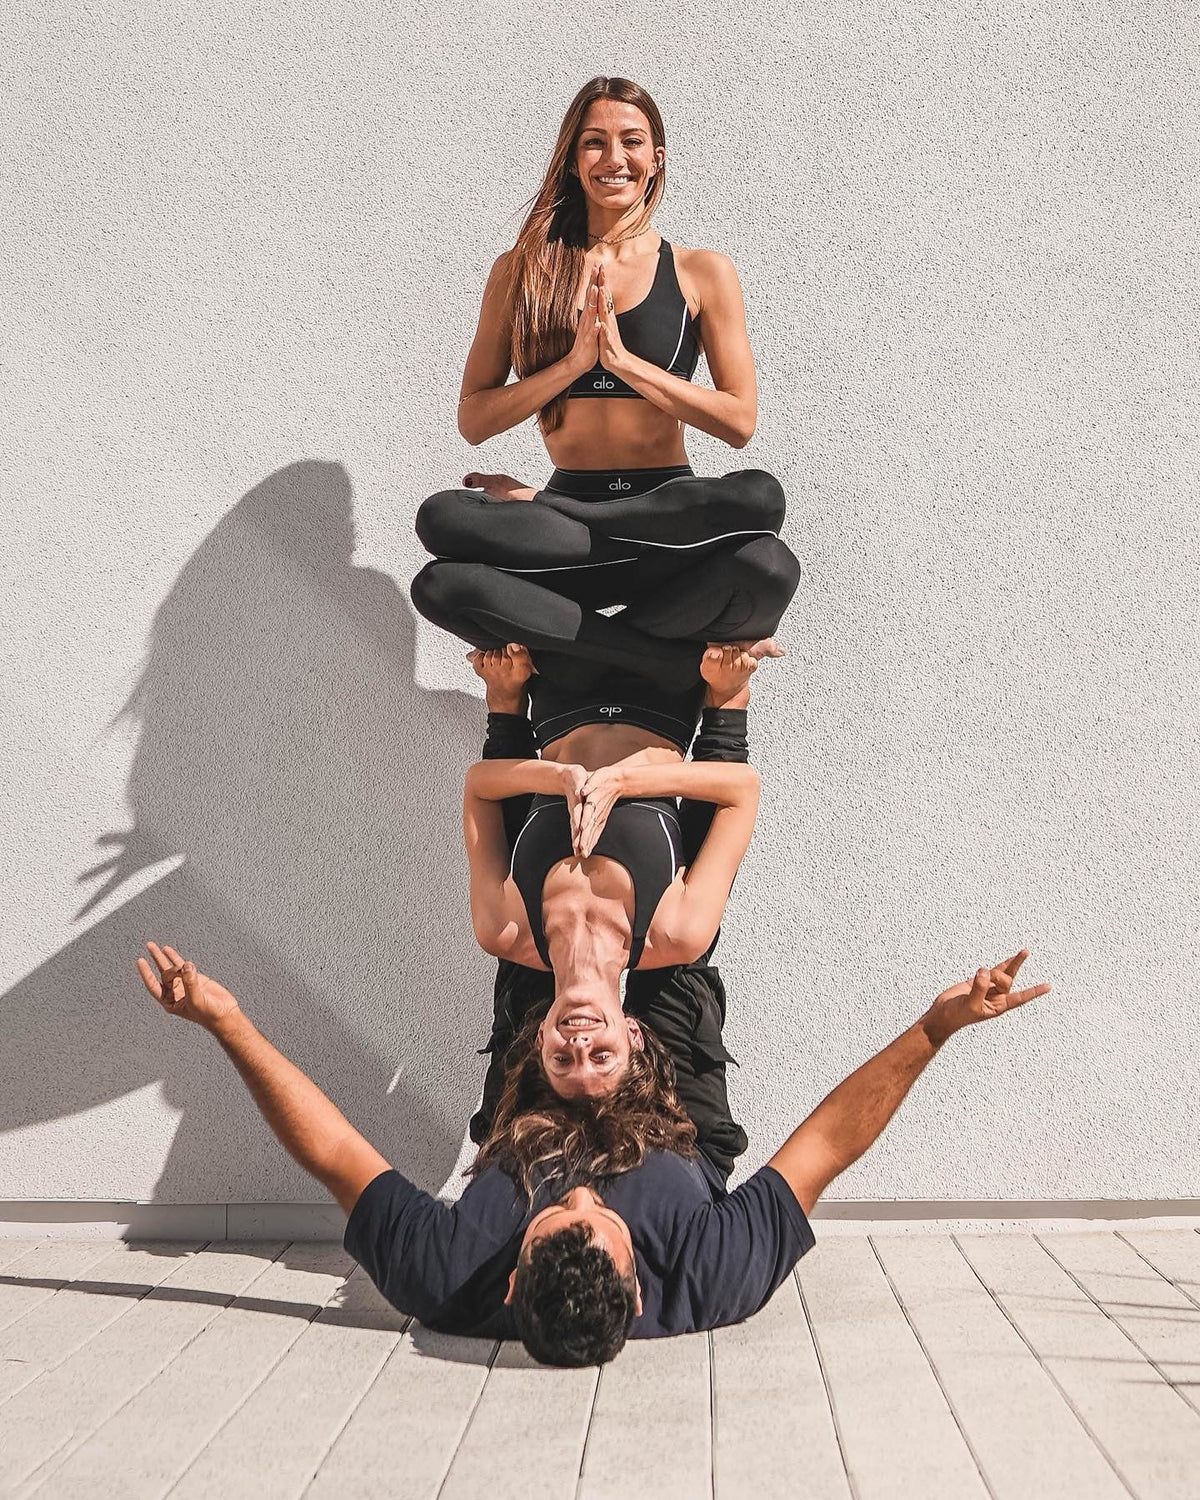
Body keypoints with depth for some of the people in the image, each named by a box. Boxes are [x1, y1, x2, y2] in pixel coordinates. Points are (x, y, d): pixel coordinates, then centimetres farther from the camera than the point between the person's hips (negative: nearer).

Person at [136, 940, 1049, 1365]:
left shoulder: (449, 1287, -48)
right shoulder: (710, 1288, -48)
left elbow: (335, 1155, -38)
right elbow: (829, 1146, -39)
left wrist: (230, 1026, -36)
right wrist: (934, 1030, -39)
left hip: (513, 1163, 0)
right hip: (673, 1166, 0)